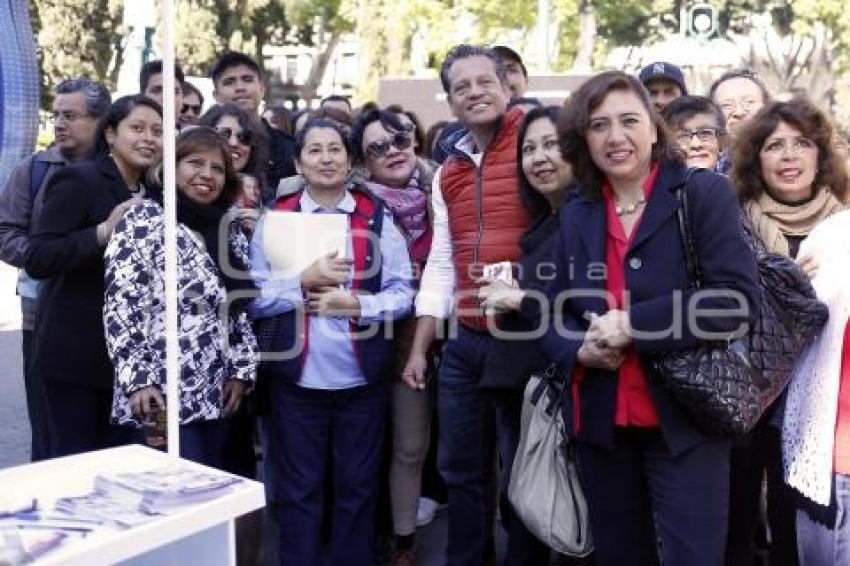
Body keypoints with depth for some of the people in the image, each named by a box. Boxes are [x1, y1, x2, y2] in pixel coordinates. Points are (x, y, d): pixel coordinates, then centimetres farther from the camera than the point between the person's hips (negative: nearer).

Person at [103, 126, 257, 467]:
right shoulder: (145, 220, -4)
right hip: (163, 394, -7)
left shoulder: (229, 231, 15)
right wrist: (138, 380, -17)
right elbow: (121, 306, -11)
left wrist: (242, 369, 7)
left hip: (215, 395, 7)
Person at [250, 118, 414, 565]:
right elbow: (255, 296, -2)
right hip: (296, 379, 0)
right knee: (298, 489, 9)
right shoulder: (276, 217, 2)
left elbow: (402, 292, -1)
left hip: (363, 378, 1)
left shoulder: (377, 216, 2)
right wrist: (304, 282, -15)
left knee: (357, 487, 12)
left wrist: (355, 303, -15)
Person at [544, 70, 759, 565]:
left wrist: (631, 325, -20)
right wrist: (581, 350, -12)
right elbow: (555, 314, 11)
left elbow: (739, 298, -17)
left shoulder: (705, 194, -5)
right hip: (600, 423, 5)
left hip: (685, 420, -4)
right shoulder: (576, 215, 9)